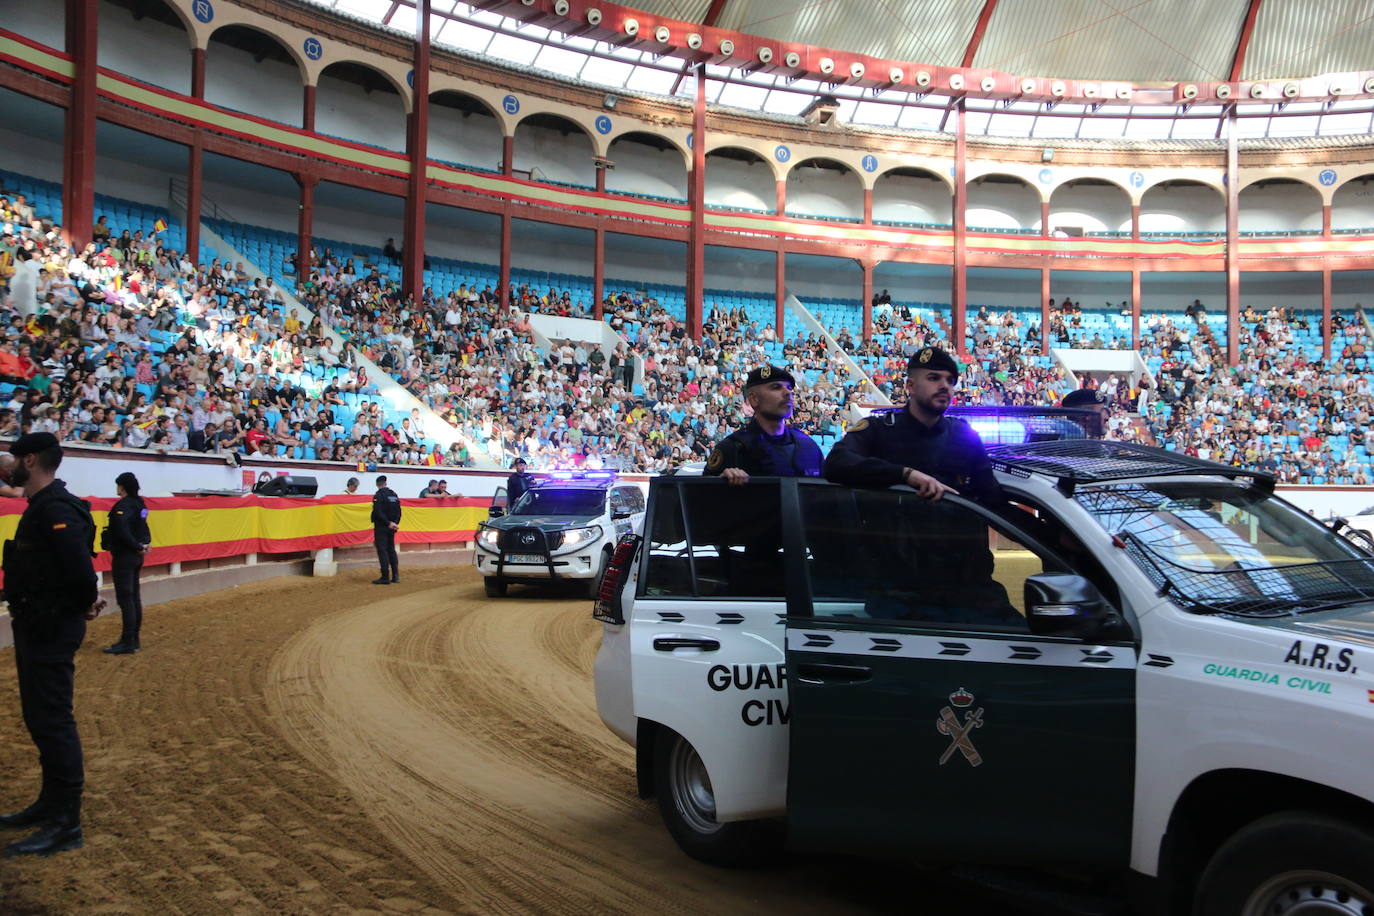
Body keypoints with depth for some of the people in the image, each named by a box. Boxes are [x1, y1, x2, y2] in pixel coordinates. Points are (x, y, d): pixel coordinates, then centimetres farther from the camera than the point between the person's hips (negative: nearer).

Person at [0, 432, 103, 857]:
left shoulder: (55, 508, -20)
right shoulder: (41, 506, 14)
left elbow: (80, 567, -29)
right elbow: (76, 567, 18)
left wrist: (85, 603, -13)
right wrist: (83, 601, 6)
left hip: (51, 629, -11)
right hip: (37, 626, 11)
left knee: (52, 721, -6)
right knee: (40, 718, 20)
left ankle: (66, 822, 0)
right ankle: (50, 805, 33)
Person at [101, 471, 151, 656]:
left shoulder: (123, 506, -17)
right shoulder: (139, 504, 10)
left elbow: (123, 533, -24)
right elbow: (144, 528, 14)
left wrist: (138, 547, -12)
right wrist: (144, 543, 0)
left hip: (124, 557, -9)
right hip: (136, 557, 9)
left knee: (125, 599, -6)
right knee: (134, 597, 13)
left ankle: (128, 643, -5)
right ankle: (134, 639, 20)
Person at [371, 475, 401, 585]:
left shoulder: (378, 495, -12)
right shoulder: (394, 494, 9)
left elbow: (378, 512, -20)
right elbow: (398, 511, 8)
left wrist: (388, 523, -15)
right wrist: (395, 523, 4)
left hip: (381, 527, -6)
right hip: (391, 529, 7)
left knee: (382, 551, -4)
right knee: (391, 549, 15)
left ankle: (385, 577, -6)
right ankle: (395, 575, 13)